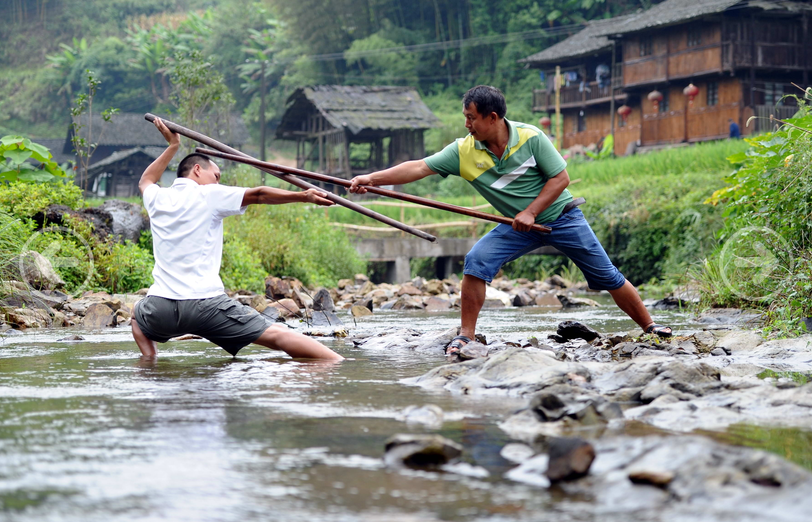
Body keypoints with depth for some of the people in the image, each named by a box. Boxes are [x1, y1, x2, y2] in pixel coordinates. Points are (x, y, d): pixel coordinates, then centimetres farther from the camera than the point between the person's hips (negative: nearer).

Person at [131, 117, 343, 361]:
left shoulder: (157, 199, 17)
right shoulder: (209, 195, 2)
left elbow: (145, 180, 41)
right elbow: (258, 195, -1)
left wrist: (172, 146, 48)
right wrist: (303, 196, 2)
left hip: (161, 308, 5)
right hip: (206, 304, -5)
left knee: (138, 316, 40)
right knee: (277, 335, -8)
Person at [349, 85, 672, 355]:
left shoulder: (530, 137, -19)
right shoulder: (463, 151, -12)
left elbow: (560, 178, -14)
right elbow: (419, 168, -15)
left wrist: (531, 212, -23)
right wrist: (371, 179, -24)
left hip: (560, 216, -2)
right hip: (518, 226, 2)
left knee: (606, 276, 1)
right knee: (476, 262, -20)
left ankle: (649, 326, 18)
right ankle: (466, 335, -11)